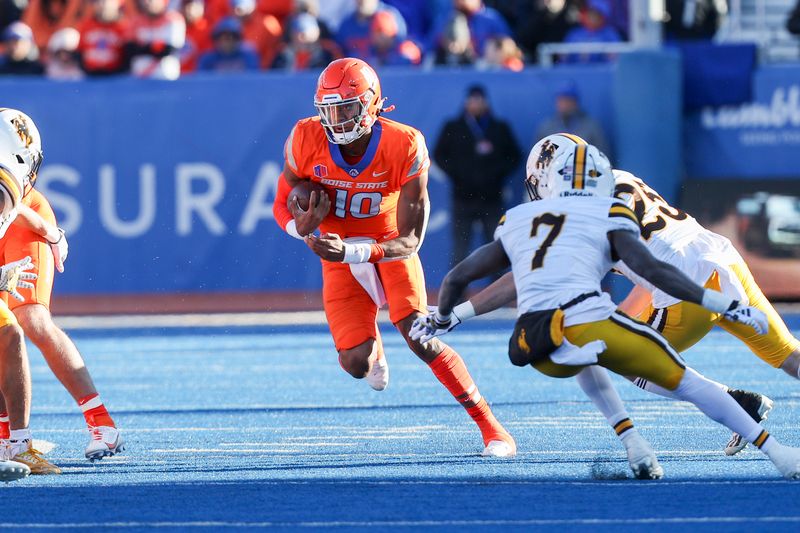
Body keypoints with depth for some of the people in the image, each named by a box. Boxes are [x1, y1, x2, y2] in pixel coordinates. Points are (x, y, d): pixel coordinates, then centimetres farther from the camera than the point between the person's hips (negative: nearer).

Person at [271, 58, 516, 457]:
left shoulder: (405, 148, -26)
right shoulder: (306, 141, -19)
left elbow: (410, 241, -23)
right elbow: (283, 207, -4)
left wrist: (353, 252, -39)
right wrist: (301, 227, -29)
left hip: (389, 247, -2)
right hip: (340, 255, 2)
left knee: (419, 338, -21)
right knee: (356, 364, -9)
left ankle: (490, 427, -11)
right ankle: (371, 344, 33)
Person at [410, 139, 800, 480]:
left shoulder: (515, 222, 24)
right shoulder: (607, 214, 12)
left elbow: (457, 278, 31)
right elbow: (651, 270, -2)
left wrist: (440, 319, 52)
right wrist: (727, 307, -1)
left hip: (538, 349, 3)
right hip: (588, 321, -3)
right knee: (685, 381, 9)